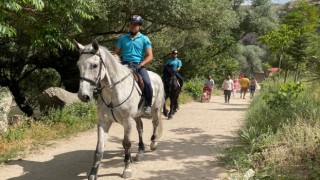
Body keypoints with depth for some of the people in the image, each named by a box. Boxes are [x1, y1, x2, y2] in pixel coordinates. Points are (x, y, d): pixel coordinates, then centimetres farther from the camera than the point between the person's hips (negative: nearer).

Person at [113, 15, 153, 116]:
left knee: (147, 83, -30)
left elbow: (150, 56, 0)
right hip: (124, 65, 3)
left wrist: (140, 65, -15)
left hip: (139, 66, -2)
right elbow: (116, 53, 15)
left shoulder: (144, 39, 7)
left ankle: (148, 105, -7)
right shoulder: (122, 38, 14)